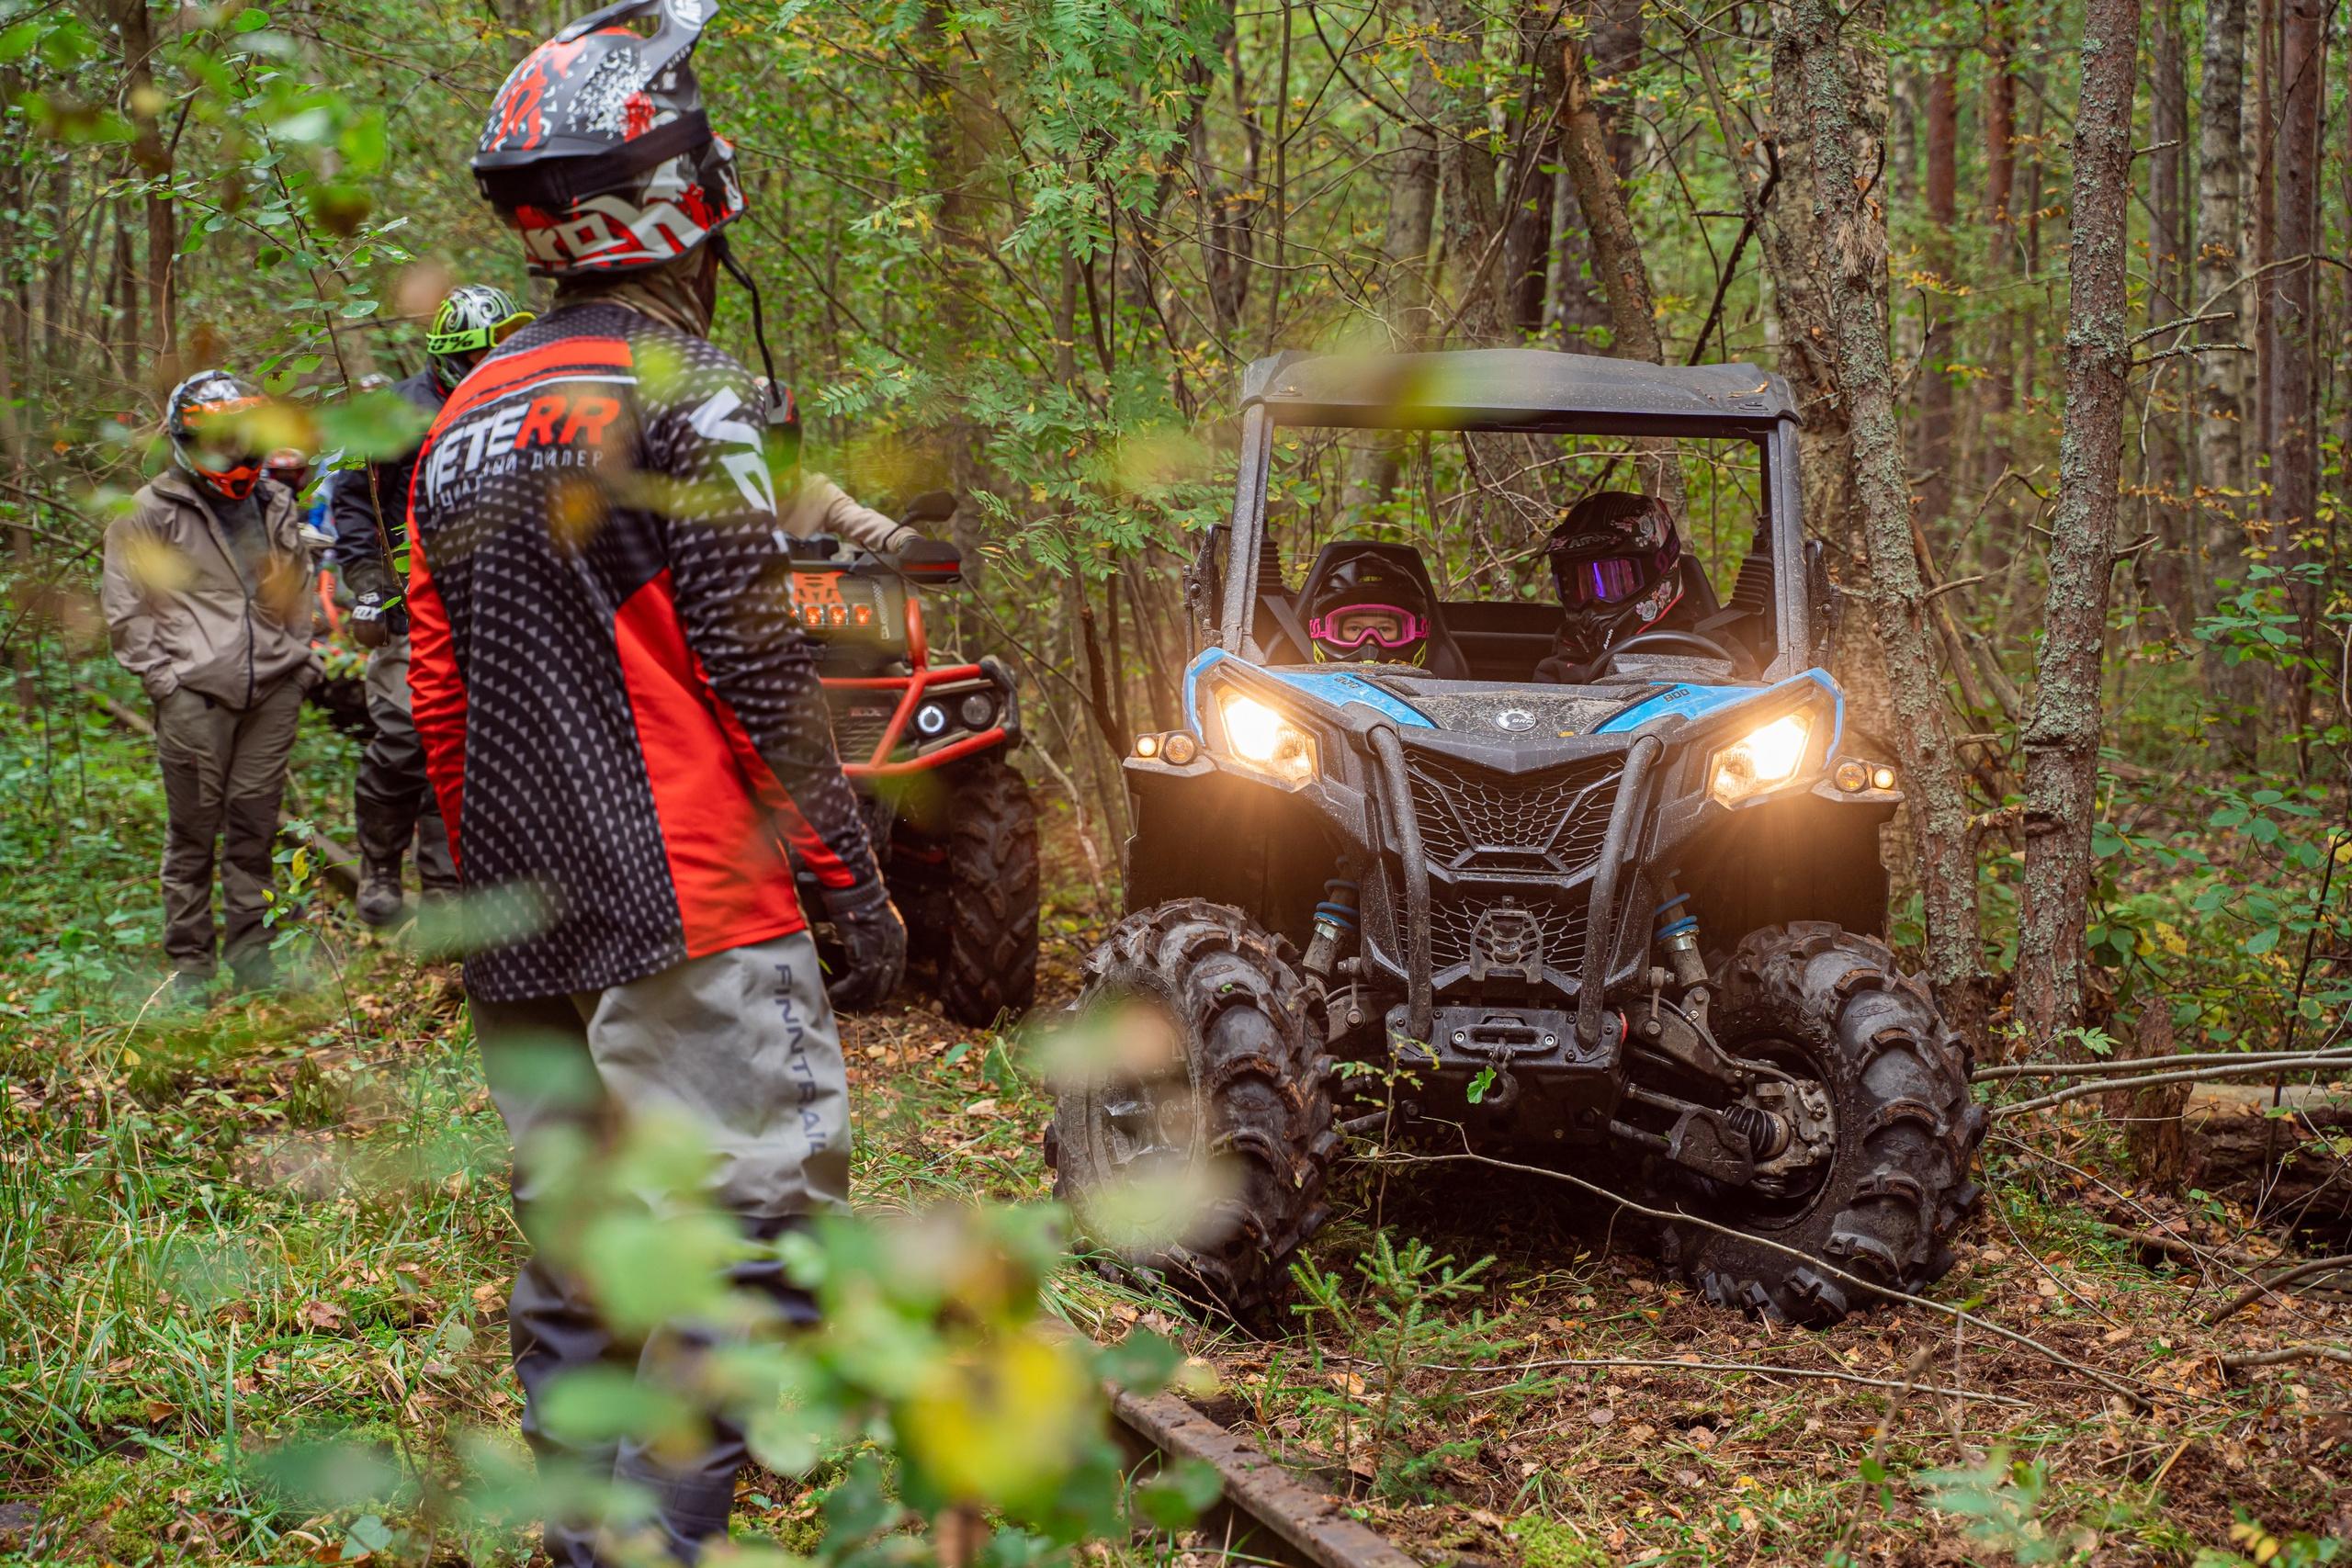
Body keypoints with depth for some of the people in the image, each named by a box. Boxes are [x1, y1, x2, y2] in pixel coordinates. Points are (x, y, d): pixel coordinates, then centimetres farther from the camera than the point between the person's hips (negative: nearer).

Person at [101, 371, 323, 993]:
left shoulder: (278, 508, 17)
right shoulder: (150, 513, 0)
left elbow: (300, 596, 28)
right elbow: (126, 610, 1)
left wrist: (304, 661, 18)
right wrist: (161, 677, -6)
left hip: (273, 691, 4)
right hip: (194, 693, -4)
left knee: (255, 824, 6)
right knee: (193, 830, -2)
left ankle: (250, 944, 16)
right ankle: (189, 959, 6)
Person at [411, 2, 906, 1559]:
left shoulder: (466, 421, 14)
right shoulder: (676, 393, -10)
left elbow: (439, 699, 17)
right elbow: (762, 676, -13)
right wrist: (857, 887, -7)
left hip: (519, 928, 8)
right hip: (683, 915, -8)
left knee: (572, 1251, 14)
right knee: (753, 1235, -6)